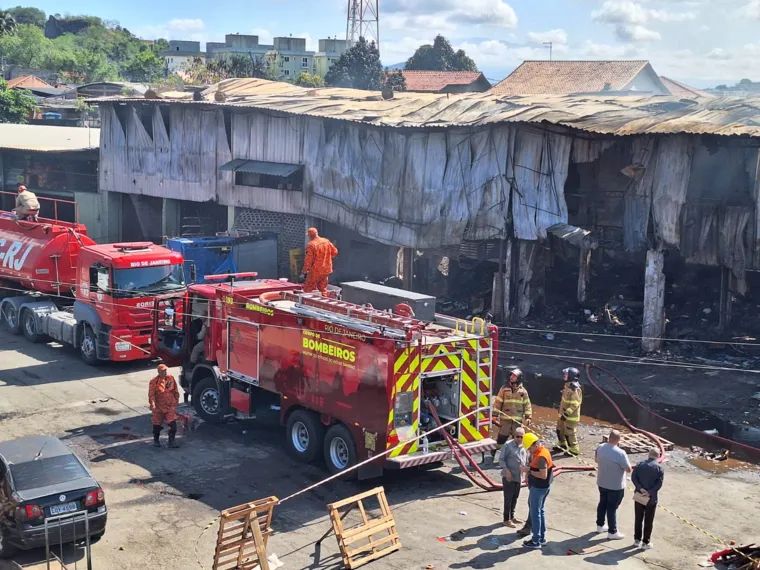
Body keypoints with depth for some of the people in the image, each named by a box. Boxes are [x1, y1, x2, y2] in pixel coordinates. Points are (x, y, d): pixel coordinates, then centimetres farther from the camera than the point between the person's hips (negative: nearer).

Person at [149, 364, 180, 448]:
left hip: (170, 406, 2)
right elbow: (151, 394, -15)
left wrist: (177, 401, 14)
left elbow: (175, 391, 11)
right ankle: (156, 440, 34)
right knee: (157, 425, 13)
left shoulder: (171, 378, 0)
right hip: (159, 407, -2)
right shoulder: (154, 381, -11)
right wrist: (153, 404, -25)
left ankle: (171, 441, 3)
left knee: (173, 424, -7)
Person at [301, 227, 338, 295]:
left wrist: (303, 272, -9)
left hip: (315, 272, -6)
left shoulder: (310, 245, -16)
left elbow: (308, 261, -17)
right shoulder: (326, 241, 1)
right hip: (326, 270, 6)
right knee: (323, 289, 19)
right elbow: (334, 252, 9)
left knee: (307, 290, 3)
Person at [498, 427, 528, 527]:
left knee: (515, 497, 16)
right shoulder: (508, 445, -13)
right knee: (508, 498, 0)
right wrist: (506, 470, -21)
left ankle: (512, 517, 31)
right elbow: (501, 459, -11)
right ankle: (507, 520, 9)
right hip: (508, 477, -6)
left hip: (519, 477, 6)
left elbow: (526, 460, 15)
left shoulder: (525, 447, 4)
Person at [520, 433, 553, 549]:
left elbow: (543, 475, -29)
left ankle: (536, 541, 6)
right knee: (540, 511, 18)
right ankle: (542, 538, 27)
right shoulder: (543, 450, 6)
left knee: (535, 513, -1)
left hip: (538, 488, -10)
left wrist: (529, 470, -22)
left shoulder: (541, 456, -25)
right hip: (543, 487, 10)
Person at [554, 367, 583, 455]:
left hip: (571, 416, -10)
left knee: (570, 433, -1)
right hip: (564, 413, 10)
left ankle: (574, 450, 12)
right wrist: (562, 412, 26)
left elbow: (575, 404, -28)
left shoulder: (575, 389, -25)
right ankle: (562, 445, 38)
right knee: (560, 429, 22)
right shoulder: (568, 386, 7)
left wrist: (566, 414, -30)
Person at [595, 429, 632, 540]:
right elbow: (628, 469, -18)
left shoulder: (600, 448, -7)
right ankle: (612, 532, 16)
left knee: (602, 504, 22)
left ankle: (600, 525, 37)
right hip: (615, 486, -6)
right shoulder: (620, 453, -27)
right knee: (612, 508, 5)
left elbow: (596, 460, 12)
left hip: (602, 483, 6)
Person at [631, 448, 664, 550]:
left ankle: (637, 539, 22)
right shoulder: (659, 468, -7)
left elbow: (633, 477, -8)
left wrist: (640, 489, -13)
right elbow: (659, 483, -15)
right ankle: (646, 542, 12)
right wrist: (649, 493, -16)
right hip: (651, 498, -3)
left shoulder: (640, 464, 0)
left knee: (638, 519, 14)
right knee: (648, 521, 7)